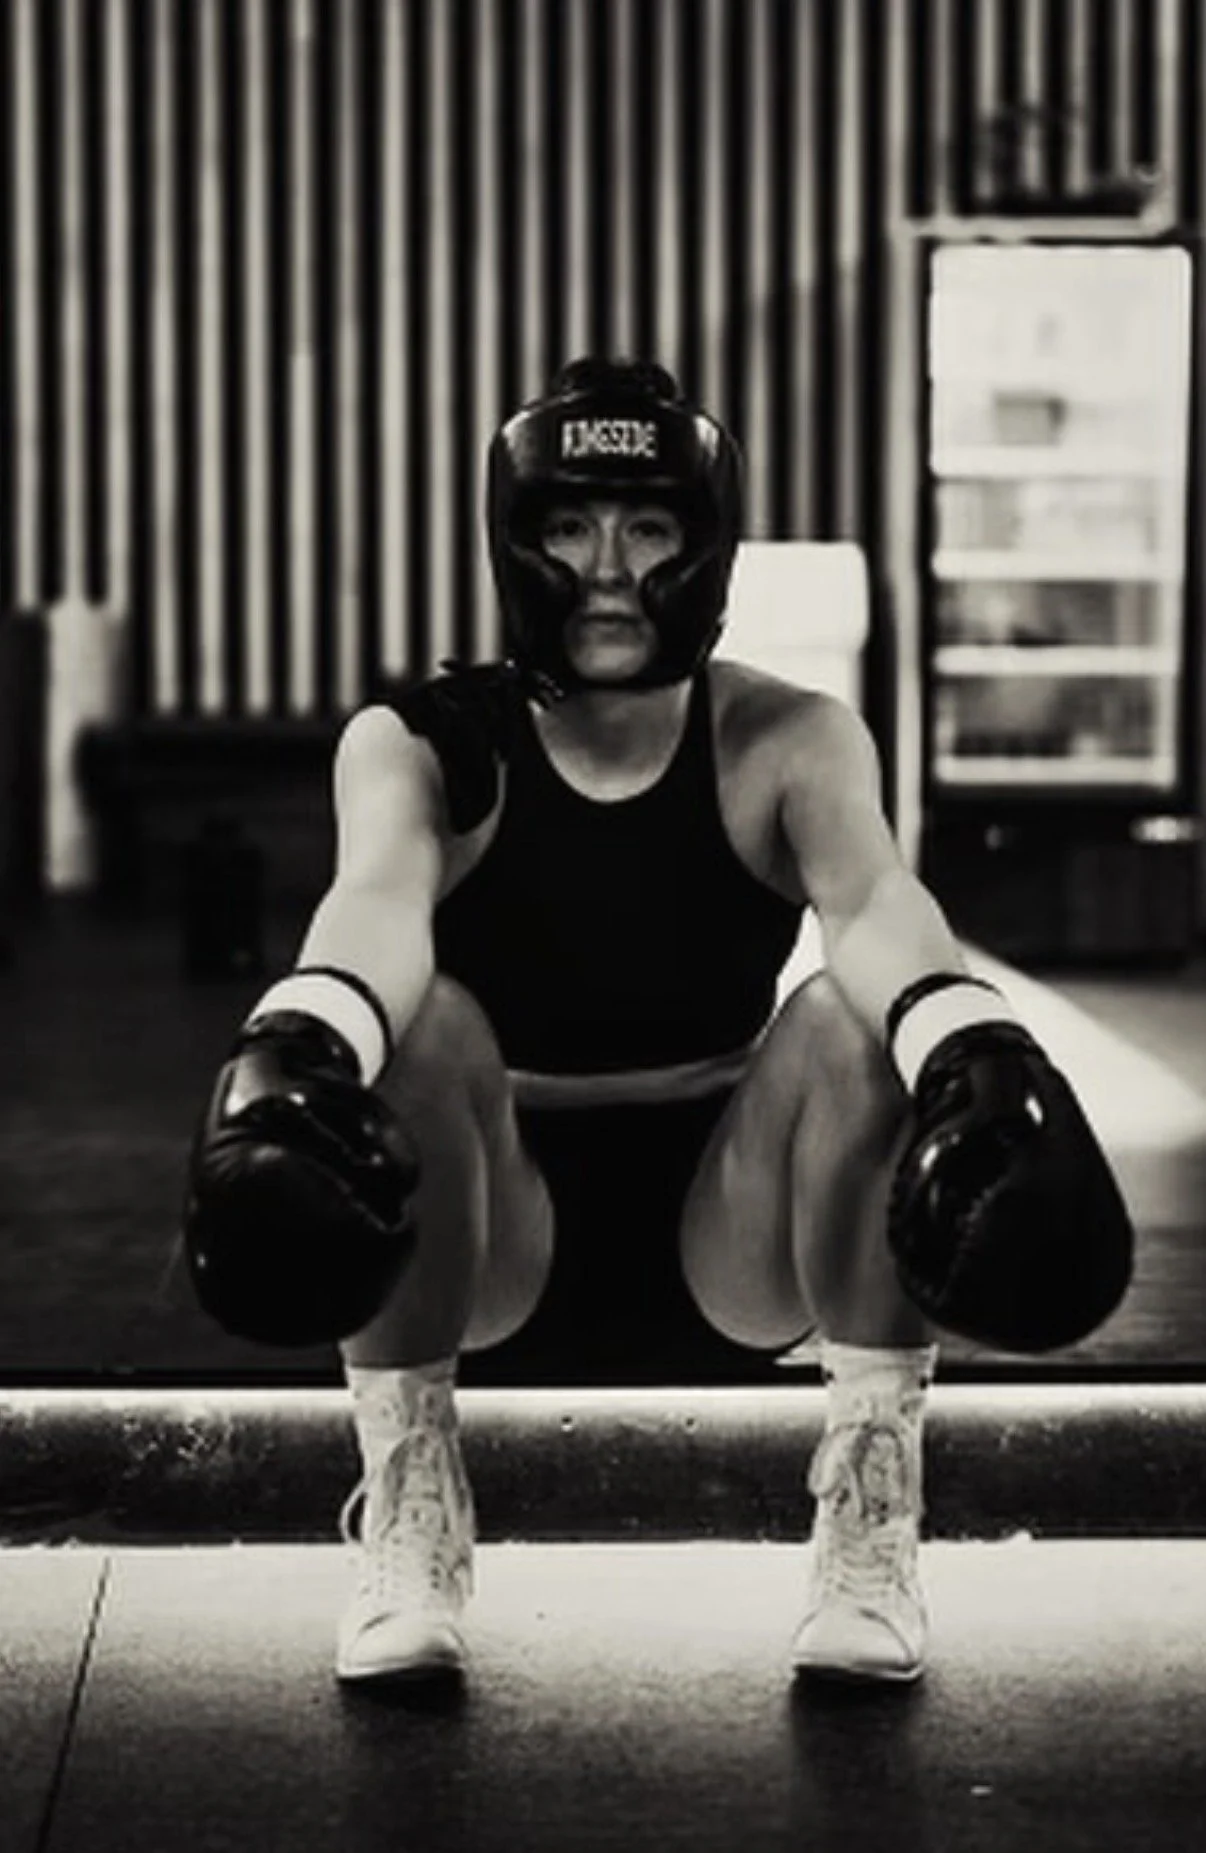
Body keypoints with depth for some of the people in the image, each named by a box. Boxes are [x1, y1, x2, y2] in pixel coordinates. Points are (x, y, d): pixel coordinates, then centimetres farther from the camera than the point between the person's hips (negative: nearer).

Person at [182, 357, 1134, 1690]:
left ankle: (871, 1525, -16)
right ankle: (408, 1522, -16)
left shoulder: (788, 746, -8)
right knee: (414, 1026, -31)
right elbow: (379, 900, -33)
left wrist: (970, 1048, -54)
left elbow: (871, 901, -30)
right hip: (497, 1246, 0)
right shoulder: (420, 746, -10)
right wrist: (297, 1046, -57)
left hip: (733, 1245, 1)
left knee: (861, 1020, -28)